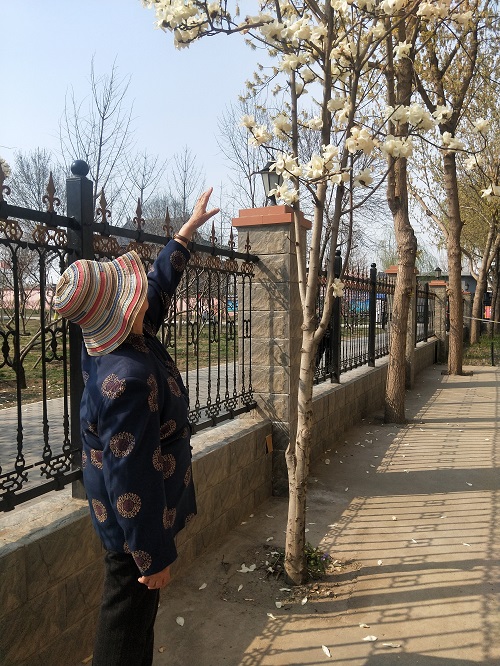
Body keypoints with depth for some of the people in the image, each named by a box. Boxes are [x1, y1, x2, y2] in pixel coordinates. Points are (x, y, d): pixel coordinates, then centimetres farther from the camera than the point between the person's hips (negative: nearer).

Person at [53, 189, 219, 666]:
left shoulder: (109, 342, -6)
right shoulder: (126, 378, -34)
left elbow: (159, 283, 7)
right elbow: (130, 478, -31)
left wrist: (190, 226, 15)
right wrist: (153, 555, -21)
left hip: (123, 514, 9)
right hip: (134, 523, -9)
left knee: (137, 613, 27)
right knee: (127, 626, 13)